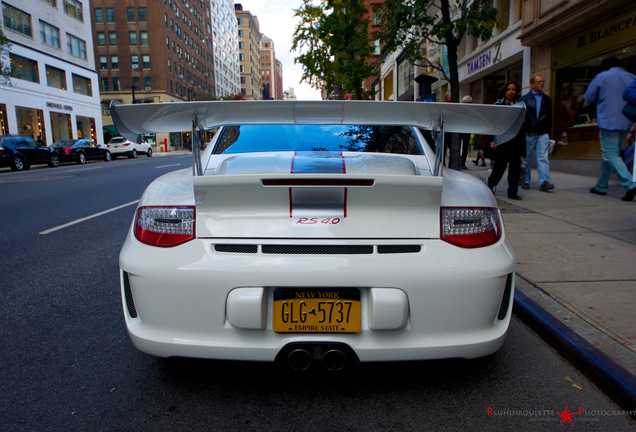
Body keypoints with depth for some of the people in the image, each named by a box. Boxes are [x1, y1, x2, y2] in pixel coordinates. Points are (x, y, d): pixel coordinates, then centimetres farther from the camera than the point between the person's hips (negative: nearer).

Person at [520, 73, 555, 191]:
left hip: (543, 134, 2)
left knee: (543, 157, -8)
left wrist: (548, 131, 9)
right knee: (526, 158, 4)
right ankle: (525, 181, 15)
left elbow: (549, 117, 17)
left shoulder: (547, 99, 15)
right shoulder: (524, 99, 5)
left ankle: (544, 182, -13)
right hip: (528, 133, -2)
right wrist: (523, 132, -8)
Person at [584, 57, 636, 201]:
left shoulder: (601, 77, -3)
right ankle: (601, 186, 22)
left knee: (611, 155, -6)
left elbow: (588, 98, 2)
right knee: (610, 154, 15)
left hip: (608, 122, -6)